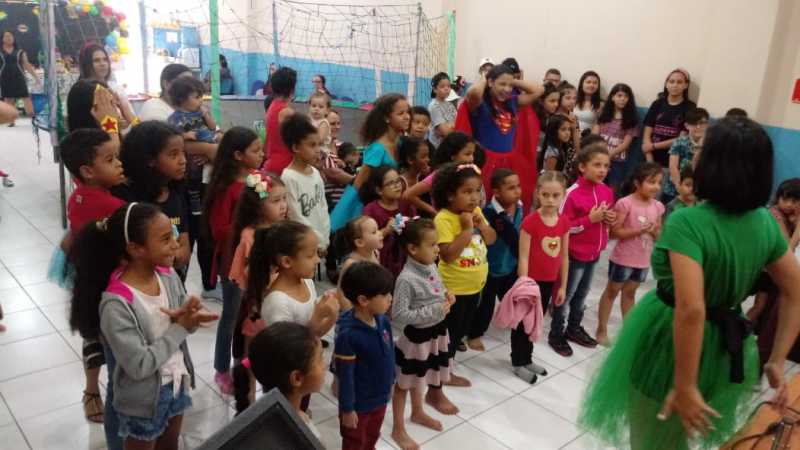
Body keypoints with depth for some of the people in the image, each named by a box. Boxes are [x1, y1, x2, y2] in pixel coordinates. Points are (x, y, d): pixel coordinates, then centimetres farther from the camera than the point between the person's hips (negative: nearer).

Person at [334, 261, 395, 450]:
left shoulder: (383, 321, -11)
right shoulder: (348, 335, -31)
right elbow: (345, 375, -23)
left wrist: (390, 383, 14)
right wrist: (347, 409, -15)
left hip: (380, 397, 6)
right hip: (359, 403, -6)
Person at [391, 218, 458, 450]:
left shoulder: (431, 267, -4)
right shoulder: (406, 279, -28)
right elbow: (399, 315, -29)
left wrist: (447, 296, -7)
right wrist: (434, 311, -29)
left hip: (437, 331, 8)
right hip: (417, 336, -8)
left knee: (420, 378, 28)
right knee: (404, 383, 11)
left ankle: (417, 412, 51)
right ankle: (398, 430, 27)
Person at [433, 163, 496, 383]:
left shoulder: (475, 211, 1)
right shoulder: (444, 219, -23)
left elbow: (492, 239, 7)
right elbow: (448, 255, -29)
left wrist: (481, 224, -12)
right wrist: (467, 229, -28)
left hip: (475, 283, 7)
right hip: (454, 286, -7)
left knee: (465, 324, 24)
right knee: (450, 329, 8)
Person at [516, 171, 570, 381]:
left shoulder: (564, 222, -2)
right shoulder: (530, 222, -18)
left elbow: (564, 256, 5)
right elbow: (523, 257, -17)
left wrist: (563, 286, 8)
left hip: (550, 281, 6)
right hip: (531, 280, -6)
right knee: (523, 322, 9)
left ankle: (527, 359, 36)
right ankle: (518, 363, 24)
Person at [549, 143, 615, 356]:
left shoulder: (607, 191, 1)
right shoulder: (573, 193, -21)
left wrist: (610, 219, -6)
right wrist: (589, 219, -25)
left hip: (594, 252, 7)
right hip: (575, 254, -7)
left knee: (582, 294, 21)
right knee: (565, 294, 7)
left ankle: (574, 328, 38)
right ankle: (556, 334, 21)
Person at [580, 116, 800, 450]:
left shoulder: (687, 222, -27)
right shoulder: (766, 223, -4)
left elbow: (691, 310, -35)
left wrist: (684, 385, -26)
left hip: (668, 345, -6)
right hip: (724, 348, 6)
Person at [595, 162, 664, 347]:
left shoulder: (658, 206, 0)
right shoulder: (625, 203, -18)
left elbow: (658, 234, 9)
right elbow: (615, 231, -19)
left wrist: (655, 231, -14)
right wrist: (640, 230, -27)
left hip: (643, 260, 5)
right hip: (623, 258, -5)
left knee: (630, 293, 20)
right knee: (611, 292, 9)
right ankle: (602, 329, 19)